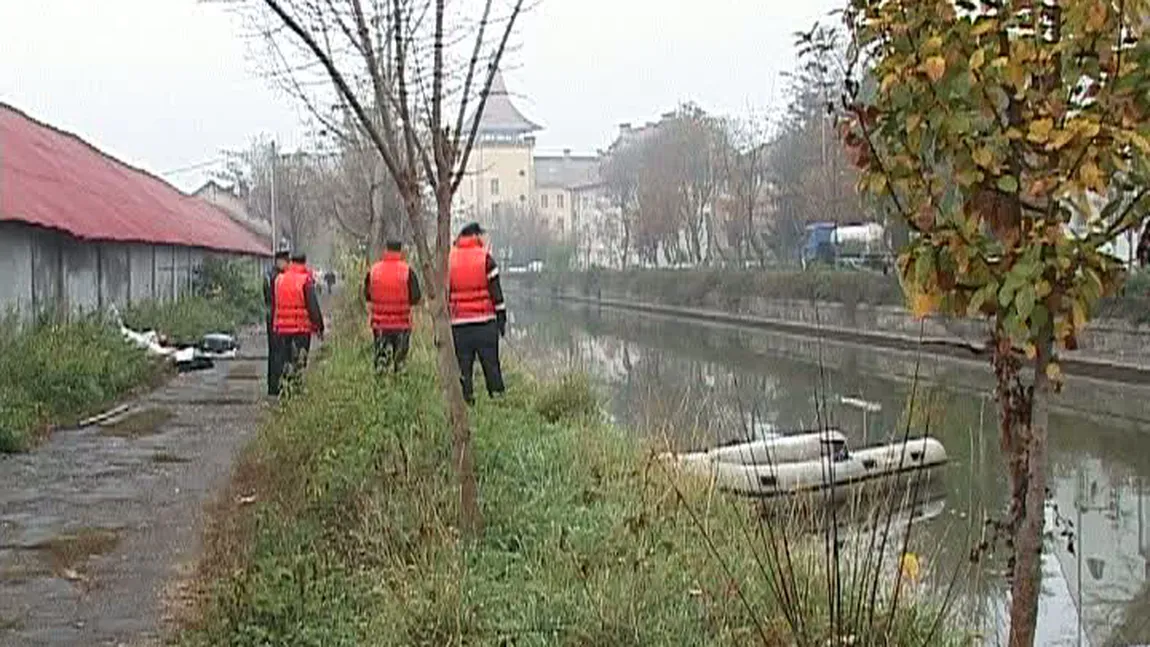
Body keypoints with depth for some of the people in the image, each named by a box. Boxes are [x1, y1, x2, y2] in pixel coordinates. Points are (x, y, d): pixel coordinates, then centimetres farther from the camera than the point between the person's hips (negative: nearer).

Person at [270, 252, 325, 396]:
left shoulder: (279, 280, 8)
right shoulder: (306, 280, -8)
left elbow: (273, 305, 13)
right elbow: (313, 306, -10)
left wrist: (274, 325, 19)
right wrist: (319, 326, -5)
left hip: (282, 327, 4)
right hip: (302, 327, -4)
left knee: (284, 361, 11)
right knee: (299, 361, 0)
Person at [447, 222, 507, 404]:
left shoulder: (449, 260, 5)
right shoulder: (485, 258, -2)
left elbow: (444, 294, 7)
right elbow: (496, 292, -3)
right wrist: (502, 318, 2)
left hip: (459, 323, 2)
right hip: (485, 322, -2)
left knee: (463, 367, 4)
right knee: (491, 364, 3)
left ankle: (467, 399, 2)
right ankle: (497, 394, 1)